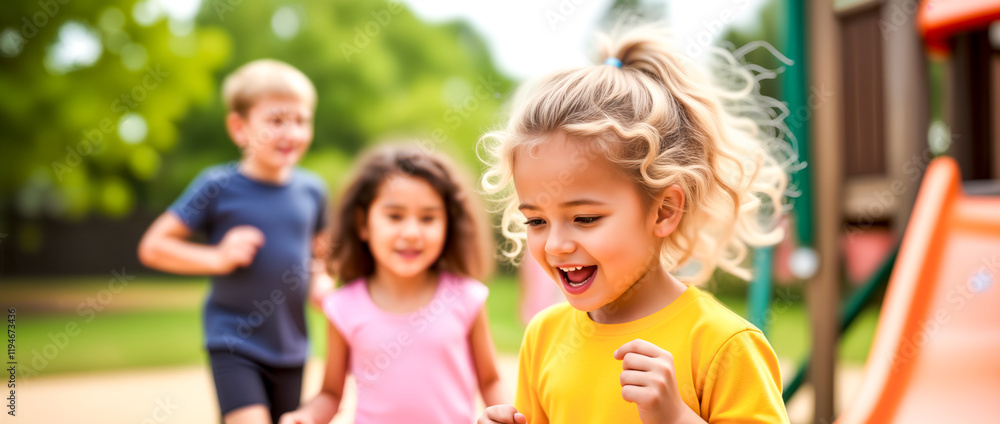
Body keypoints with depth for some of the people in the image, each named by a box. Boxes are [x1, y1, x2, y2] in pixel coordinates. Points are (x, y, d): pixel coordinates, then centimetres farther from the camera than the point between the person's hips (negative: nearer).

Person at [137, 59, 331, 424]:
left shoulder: (311, 190, 2)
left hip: (290, 348, 5)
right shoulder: (219, 187, -11)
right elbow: (153, 246, -7)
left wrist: (321, 283, -2)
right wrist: (218, 257, -18)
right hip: (233, 342, -5)